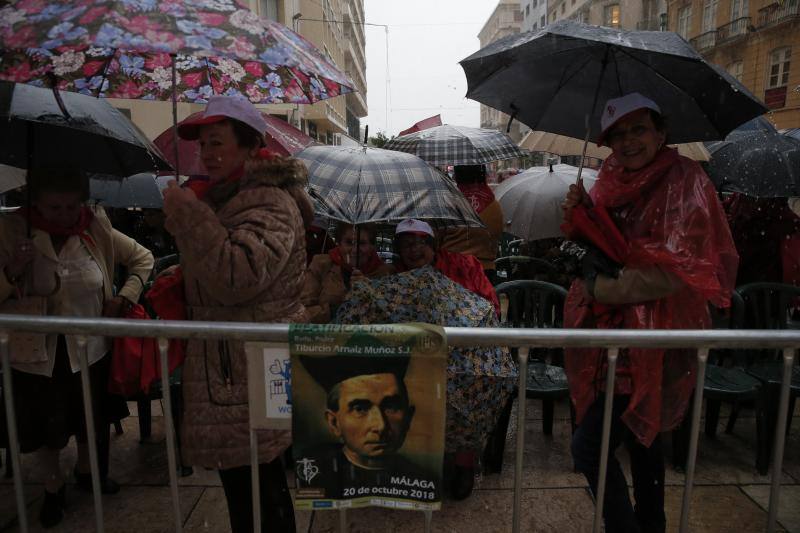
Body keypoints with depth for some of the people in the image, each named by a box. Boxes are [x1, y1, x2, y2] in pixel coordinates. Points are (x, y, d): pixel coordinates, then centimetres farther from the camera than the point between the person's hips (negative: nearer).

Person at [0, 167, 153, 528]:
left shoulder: (98, 230, -9)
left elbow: (143, 258, 3)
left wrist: (124, 298, -8)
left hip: (90, 349, 2)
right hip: (36, 353, -1)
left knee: (92, 421, 20)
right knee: (47, 428, 17)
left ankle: (86, 472, 49)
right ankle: (52, 487, 43)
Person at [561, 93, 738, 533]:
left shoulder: (684, 181, -11)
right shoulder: (614, 181, 9)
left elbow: (675, 270, -20)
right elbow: (597, 251, 15)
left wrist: (601, 287, -14)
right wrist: (580, 214, -4)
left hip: (652, 337, -7)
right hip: (616, 331, 7)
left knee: (589, 447, -11)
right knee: (640, 435, 22)